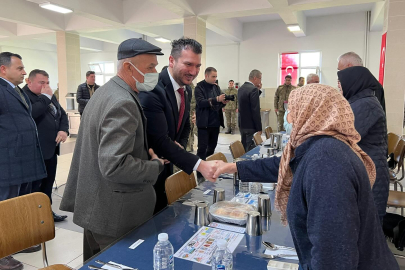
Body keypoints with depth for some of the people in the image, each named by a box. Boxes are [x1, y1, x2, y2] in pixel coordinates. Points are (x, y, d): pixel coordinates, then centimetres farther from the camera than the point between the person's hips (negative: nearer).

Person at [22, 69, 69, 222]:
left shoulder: (50, 96, 15)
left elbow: (62, 114, 14)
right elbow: (31, 113, -32)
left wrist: (64, 130, -4)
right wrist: (45, 97, -21)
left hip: (51, 149, 9)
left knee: (48, 184, 18)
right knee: (33, 187, 2)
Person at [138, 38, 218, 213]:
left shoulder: (187, 90, 2)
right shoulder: (152, 90, -26)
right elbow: (160, 141, -31)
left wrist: (180, 146, -9)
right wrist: (200, 165, -36)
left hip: (166, 166, 8)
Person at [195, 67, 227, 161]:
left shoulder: (216, 87, 12)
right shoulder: (199, 87, -6)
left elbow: (220, 105, 15)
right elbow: (200, 103, -18)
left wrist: (223, 102, -8)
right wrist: (216, 99, -27)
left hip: (215, 122, 6)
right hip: (204, 122, -6)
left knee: (212, 147, 12)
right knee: (202, 147, -3)